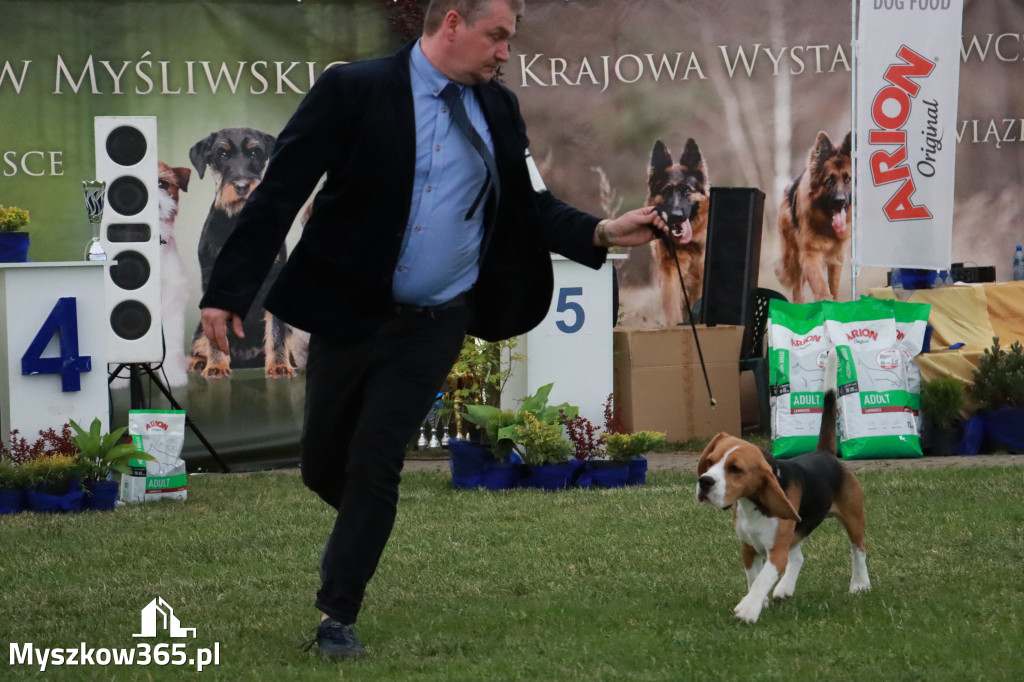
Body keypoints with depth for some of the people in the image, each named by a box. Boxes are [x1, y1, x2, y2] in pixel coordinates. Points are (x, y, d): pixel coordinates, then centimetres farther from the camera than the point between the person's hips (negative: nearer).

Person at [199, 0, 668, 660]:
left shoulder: (499, 110, 4)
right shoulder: (354, 90, -11)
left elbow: (529, 204, 12)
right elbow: (280, 193, -12)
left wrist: (604, 232, -6)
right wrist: (229, 292, -16)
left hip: (432, 327, 2)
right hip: (348, 311, -2)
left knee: (374, 466, -2)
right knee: (324, 467, 9)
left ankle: (338, 615, 8)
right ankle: (362, 527, 41)